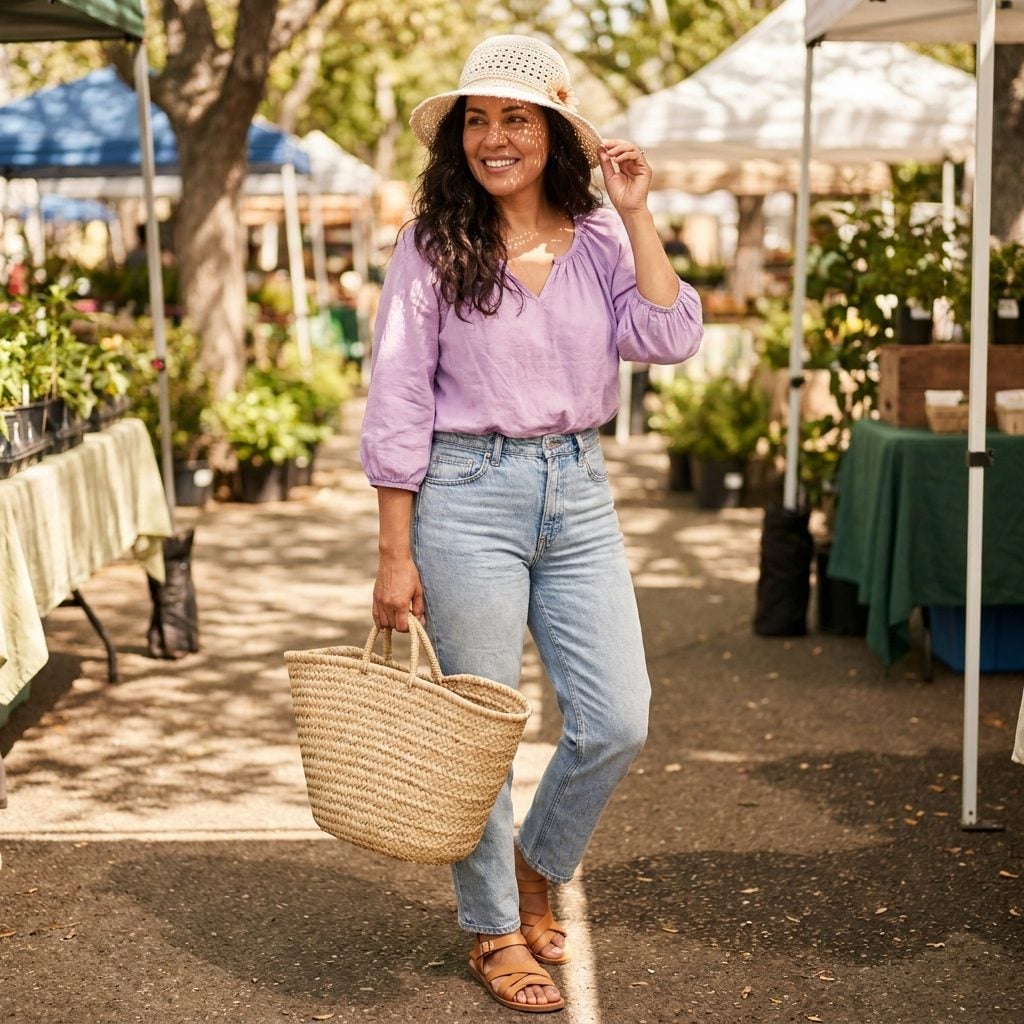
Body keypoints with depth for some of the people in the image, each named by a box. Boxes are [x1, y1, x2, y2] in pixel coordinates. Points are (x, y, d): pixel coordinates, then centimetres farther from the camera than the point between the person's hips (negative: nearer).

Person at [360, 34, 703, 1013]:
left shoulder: (600, 241, 5)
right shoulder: (434, 245, -4)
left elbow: (668, 338, -10)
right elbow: (397, 404, -4)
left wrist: (635, 212, -8)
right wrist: (395, 555, -7)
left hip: (578, 492, 4)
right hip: (469, 493, -3)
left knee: (618, 722, 3)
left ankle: (535, 867, 32)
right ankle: (494, 931, 26)